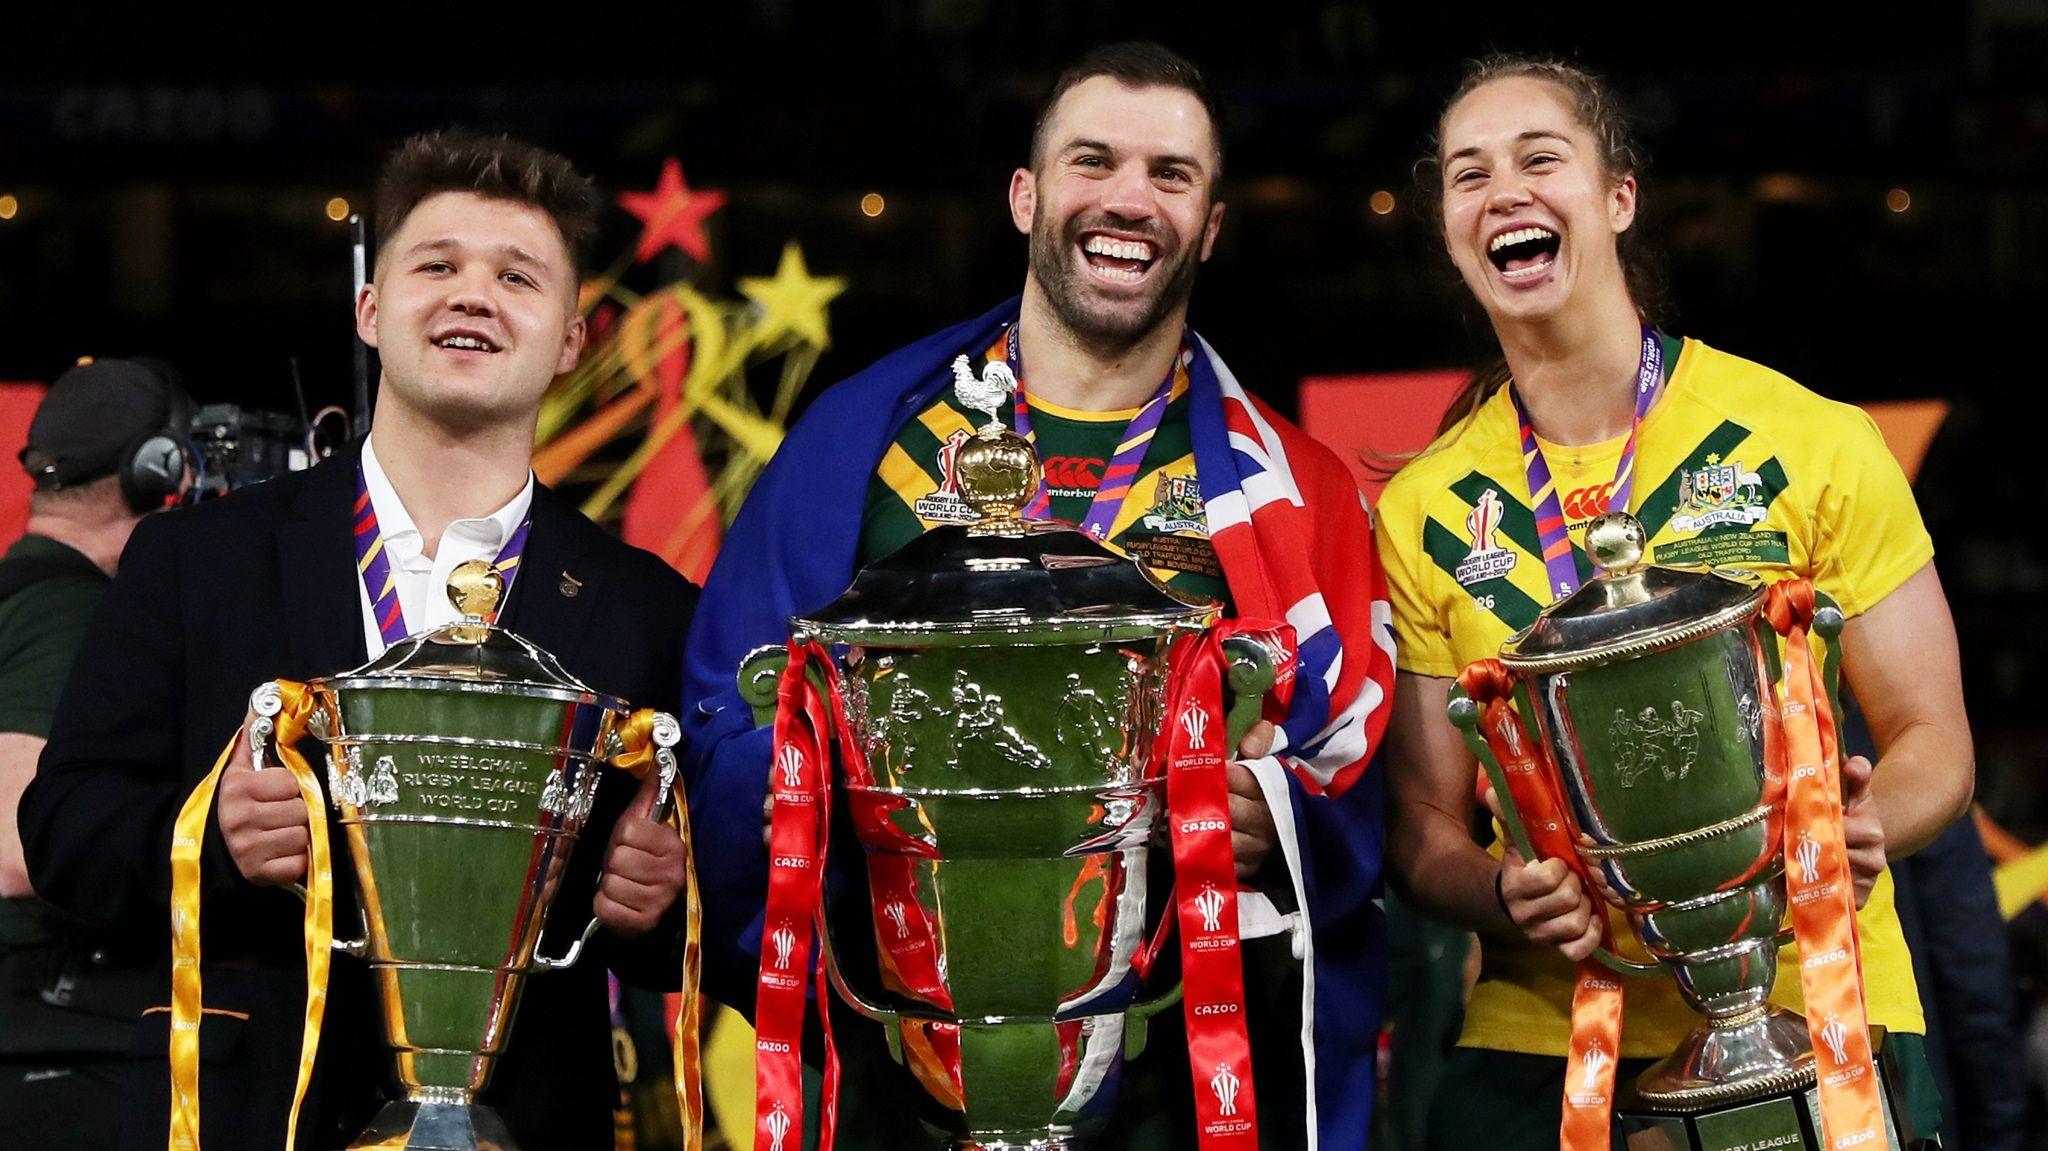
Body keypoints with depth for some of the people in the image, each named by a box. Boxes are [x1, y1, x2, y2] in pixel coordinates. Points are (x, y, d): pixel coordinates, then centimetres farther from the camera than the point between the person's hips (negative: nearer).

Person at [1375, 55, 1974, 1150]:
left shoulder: (1813, 443, -2)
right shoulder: (1421, 511, 3)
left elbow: (1933, 742, 2)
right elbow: (1423, 823, 6)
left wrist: (1858, 824, -21)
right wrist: (1506, 893, -16)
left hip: (1813, 1012, -1)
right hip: (1537, 1041, 2)